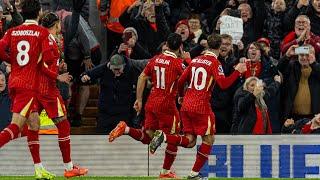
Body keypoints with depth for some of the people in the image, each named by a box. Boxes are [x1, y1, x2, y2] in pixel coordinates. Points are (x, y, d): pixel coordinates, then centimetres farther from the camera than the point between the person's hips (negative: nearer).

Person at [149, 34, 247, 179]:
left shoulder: (196, 60, 14)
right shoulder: (215, 63, -6)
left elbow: (181, 81, 16)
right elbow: (223, 84, -19)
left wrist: (181, 96, 33)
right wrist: (238, 71, -11)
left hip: (186, 105, 7)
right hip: (201, 106, -7)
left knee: (190, 141, 10)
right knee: (208, 139, 7)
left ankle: (163, 136, -13)